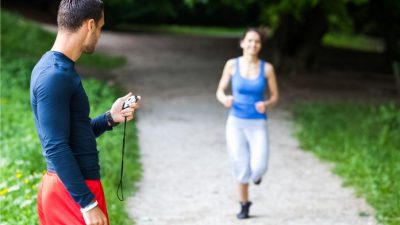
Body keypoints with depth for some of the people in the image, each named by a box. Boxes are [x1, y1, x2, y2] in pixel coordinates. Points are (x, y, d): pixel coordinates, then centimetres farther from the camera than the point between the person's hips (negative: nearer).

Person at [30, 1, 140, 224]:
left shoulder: (54, 68, 11)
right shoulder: (55, 77, -20)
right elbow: (56, 148, -23)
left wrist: (110, 118, 6)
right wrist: (87, 203, -22)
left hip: (65, 187, 10)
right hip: (73, 191, -10)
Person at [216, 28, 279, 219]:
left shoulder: (267, 68, -4)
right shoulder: (232, 64, -3)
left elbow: (275, 97, 5)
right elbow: (220, 91, 4)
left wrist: (266, 105, -18)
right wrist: (224, 99, -20)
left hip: (258, 124, 0)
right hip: (236, 123, 0)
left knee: (258, 168, -14)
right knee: (241, 167, 1)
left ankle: (257, 171, 25)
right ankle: (244, 204, 27)